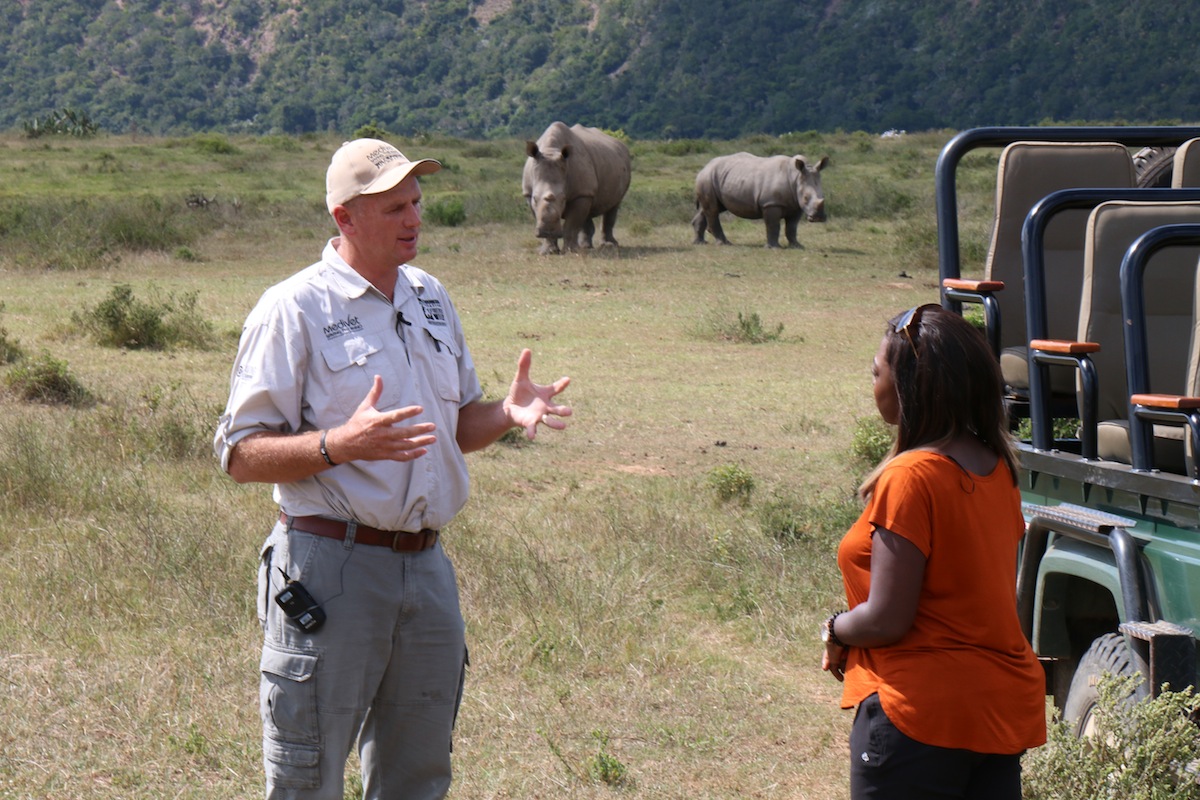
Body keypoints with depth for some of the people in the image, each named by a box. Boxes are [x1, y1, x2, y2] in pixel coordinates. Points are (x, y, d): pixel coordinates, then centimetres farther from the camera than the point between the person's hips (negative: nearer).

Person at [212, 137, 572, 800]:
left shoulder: (431, 298, 14)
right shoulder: (293, 309, -8)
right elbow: (241, 455, -12)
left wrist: (508, 414, 2)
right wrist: (339, 445, -27)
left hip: (426, 566, 7)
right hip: (329, 568, -7)